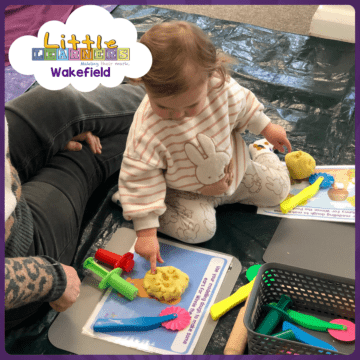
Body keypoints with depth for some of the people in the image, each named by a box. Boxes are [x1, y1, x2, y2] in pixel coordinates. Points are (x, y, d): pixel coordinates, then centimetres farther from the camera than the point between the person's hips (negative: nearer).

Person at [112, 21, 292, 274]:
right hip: (186, 191, -3)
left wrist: (267, 129, 12)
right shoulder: (146, 132, -37)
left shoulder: (221, 86, -27)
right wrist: (146, 232, -26)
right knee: (198, 228, -25)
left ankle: (261, 152, 37)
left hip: (234, 170, 4)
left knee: (277, 189, 6)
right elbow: (141, 179, -28)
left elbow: (243, 106, -3)